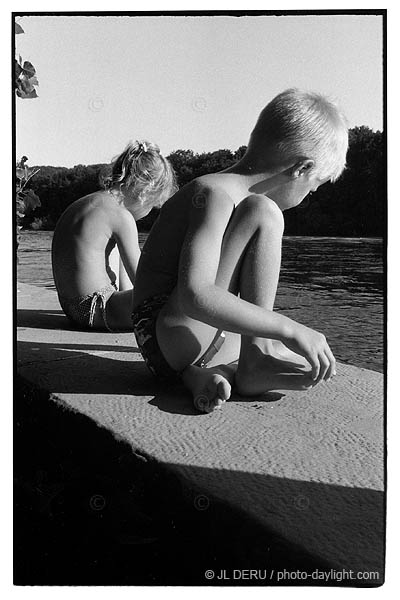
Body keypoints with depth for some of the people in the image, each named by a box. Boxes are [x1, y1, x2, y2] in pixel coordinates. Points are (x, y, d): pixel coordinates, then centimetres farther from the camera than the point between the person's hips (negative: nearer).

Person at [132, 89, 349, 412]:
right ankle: (253, 363, -18)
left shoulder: (231, 195, 13)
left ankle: (205, 373, -7)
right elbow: (194, 296, -32)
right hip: (168, 339, -10)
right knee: (262, 212, -20)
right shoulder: (214, 193, -18)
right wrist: (288, 329, -29)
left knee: (315, 363, 9)